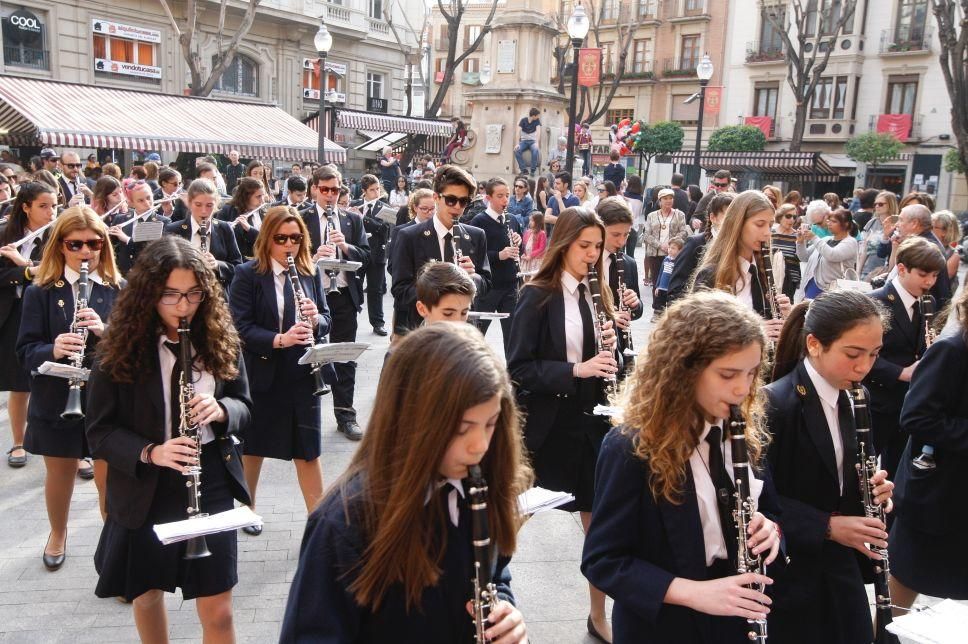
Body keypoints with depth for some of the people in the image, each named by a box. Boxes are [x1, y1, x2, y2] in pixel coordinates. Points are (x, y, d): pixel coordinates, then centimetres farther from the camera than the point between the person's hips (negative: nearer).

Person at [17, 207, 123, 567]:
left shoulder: (119, 290, -3)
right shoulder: (40, 292, -3)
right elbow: (25, 351, -6)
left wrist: (105, 331, -25)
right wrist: (53, 350, -27)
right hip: (56, 400, 1)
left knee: (109, 480, 4)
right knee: (60, 475, 19)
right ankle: (57, 534, 46)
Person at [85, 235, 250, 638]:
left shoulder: (219, 337, -4)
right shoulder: (120, 349, -9)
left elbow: (244, 407, 4)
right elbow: (99, 431, -7)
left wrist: (220, 410, -19)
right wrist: (150, 453, -25)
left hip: (211, 482, 0)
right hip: (144, 489, 0)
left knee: (218, 612, 2)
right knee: (146, 594, 21)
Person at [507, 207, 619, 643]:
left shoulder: (594, 294, 8)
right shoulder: (537, 296, -10)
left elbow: (603, 360, 14)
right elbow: (518, 368, -14)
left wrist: (609, 345, -8)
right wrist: (575, 369, -24)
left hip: (589, 421, 5)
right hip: (546, 424, -5)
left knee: (599, 519, 8)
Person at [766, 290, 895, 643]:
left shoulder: (846, 401, 3)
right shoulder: (773, 404, -22)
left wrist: (872, 489, -5)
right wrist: (827, 526, -24)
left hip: (839, 569, 7)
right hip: (789, 576, -7)